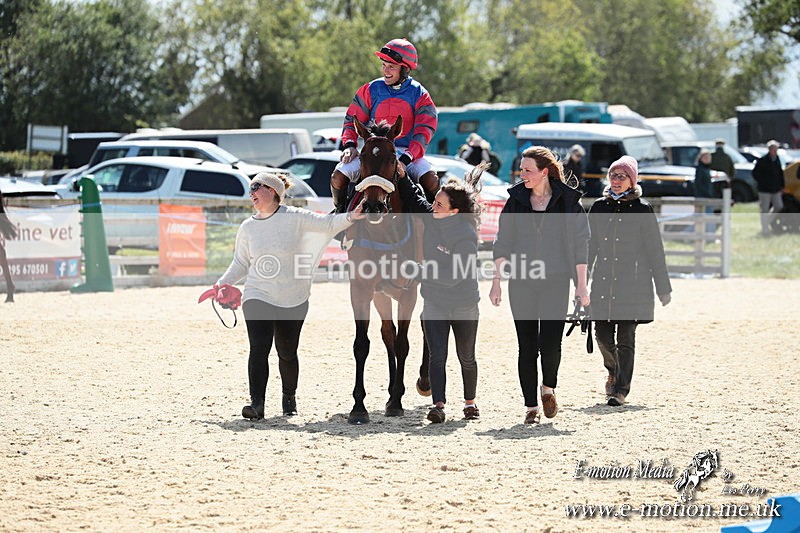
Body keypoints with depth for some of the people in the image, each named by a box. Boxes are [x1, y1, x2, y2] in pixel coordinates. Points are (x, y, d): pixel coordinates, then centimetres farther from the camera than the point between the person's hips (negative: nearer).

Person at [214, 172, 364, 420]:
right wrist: (223, 284, 1)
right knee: (259, 348, -16)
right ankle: (256, 403, -21)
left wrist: (350, 217, -20)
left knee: (287, 352, 9)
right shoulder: (248, 228, 6)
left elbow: (327, 224, -4)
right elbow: (240, 264, 12)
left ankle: (289, 398, 33)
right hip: (258, 295, 1)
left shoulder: (295, 218, -3)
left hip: (293, 299, -1)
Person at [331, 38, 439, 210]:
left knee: (431, 181, -28)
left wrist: (405, 160, -26)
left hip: (408, 152, -2)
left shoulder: (420, 95, -2)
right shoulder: (371, 90, 4)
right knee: (338, 177, -18)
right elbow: (352, 119, 10)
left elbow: (424, 132, -11)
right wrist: (349, 144, -11)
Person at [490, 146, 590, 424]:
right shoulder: (515, 201, 7)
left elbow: (580, 245, 2)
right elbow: (502, 244, 10)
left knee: (550, 344, -11)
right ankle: (531, 406, 7)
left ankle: (548, 388, 18)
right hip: (521, 282, 2)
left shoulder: (568, 202, 1)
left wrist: (581, 284, -2)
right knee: (527, 347, 0)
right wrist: (497, 281, 4)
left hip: (556, 281, -2)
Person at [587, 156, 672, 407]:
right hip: (603, 283, 3)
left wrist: (663, 288, 1)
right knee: (603, 335, 3)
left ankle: (620, 389, -1)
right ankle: (614, 372, 31)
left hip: (633, 285, -3)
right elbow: (589, 247, 14)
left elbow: (655, 250, 1)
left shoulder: (642, 210, -1)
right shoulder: (599, 207, 9)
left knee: (625, 339, -6)